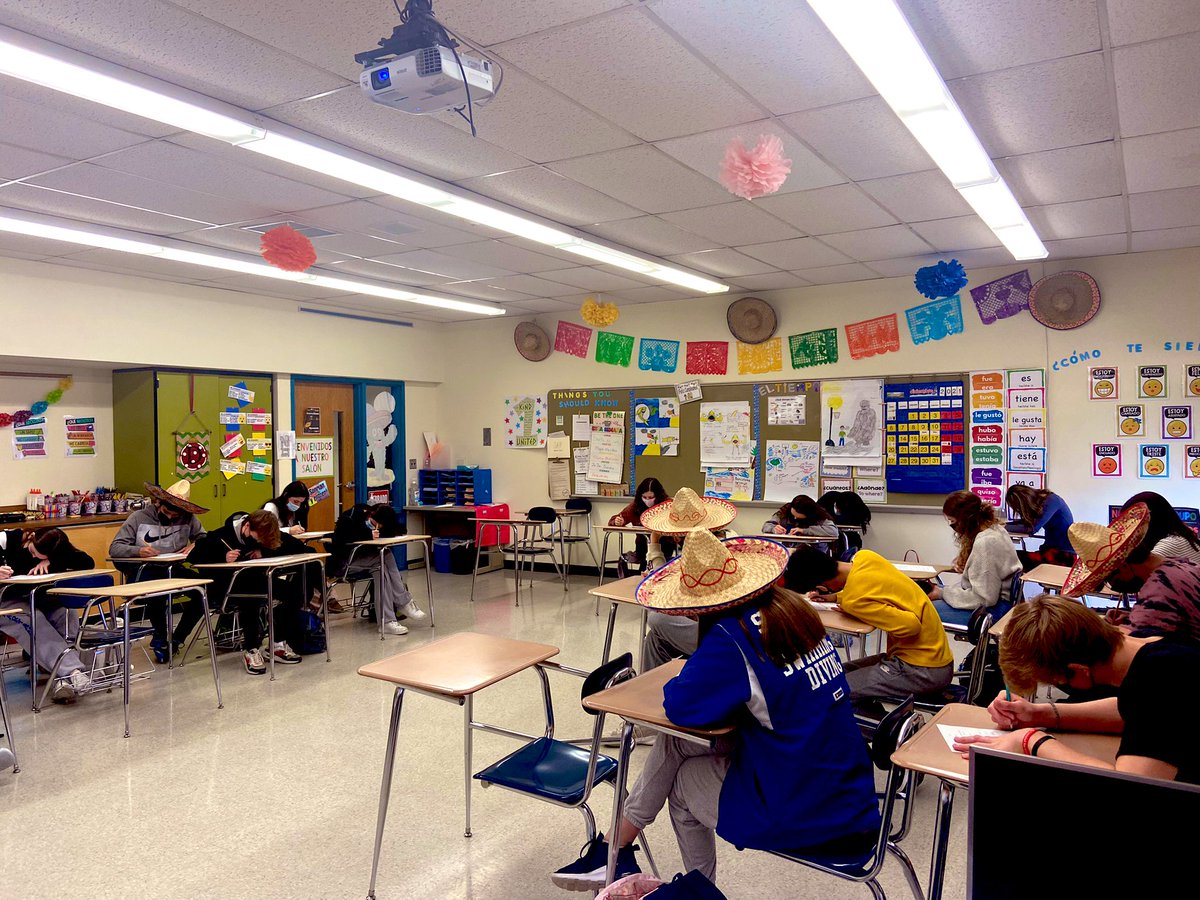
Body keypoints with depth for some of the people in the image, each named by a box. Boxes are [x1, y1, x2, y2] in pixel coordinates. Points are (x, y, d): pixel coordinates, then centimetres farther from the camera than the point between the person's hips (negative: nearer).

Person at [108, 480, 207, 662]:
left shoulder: (188, 519, 5)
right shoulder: (138, 517, 1)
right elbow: (114, 548, -3)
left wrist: (195, 545, -11)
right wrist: (138, 551, -24)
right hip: (141, 574, -2)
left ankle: (176, 639, 1)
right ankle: (161, 637, -7)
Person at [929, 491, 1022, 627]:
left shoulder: (985, 543, -26)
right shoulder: (994, 528, 4)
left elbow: (984, 598, -24)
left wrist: (943, 593, -16)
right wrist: (965, 567, 4)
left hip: (994, 608, -11)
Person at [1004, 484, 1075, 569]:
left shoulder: (1051, 501, -14)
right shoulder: (1039, 501, 8)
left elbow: (1032, 528, -20)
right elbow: (1027, 521, 21)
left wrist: (1006, 527, -11)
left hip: (1064, 554, -8)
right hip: (1051, 548, 8)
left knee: (1014, 557, -28)